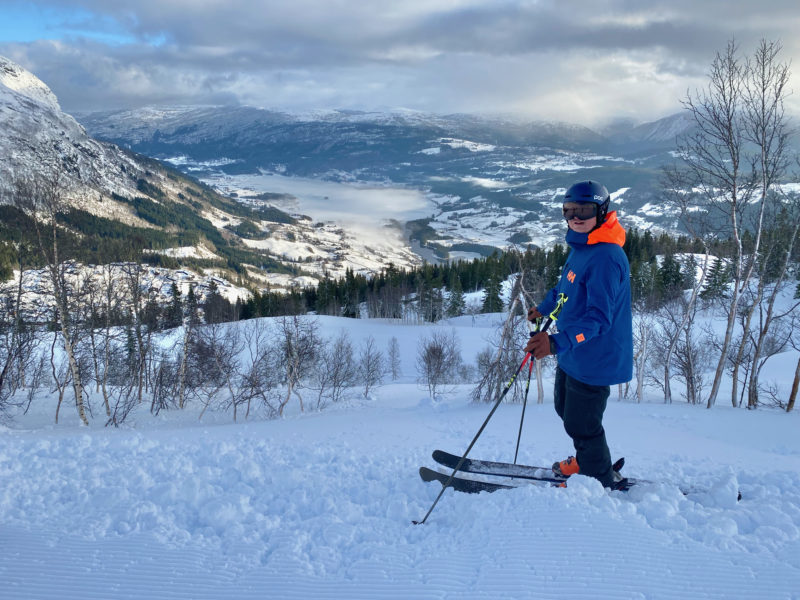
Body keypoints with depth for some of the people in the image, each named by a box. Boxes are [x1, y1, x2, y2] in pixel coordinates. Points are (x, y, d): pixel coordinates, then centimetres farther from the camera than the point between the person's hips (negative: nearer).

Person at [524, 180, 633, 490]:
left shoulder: (606, 257, -28)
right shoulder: (580, 247, 3)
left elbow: (598, 317, -34)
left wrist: (556, 342, -47)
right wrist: (543, 308, 39)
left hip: (593, 359, -10)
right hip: (573, 356, 10)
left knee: (581, 425, 4)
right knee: (565, 409, 26)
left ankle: (603, 481, 28)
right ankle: (586, 461, 49)